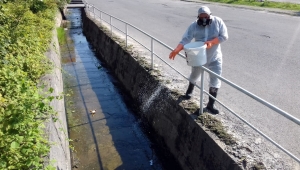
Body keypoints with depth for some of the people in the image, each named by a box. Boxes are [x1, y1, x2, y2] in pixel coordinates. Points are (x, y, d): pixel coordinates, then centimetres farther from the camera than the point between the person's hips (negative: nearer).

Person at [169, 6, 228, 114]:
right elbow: (185, 39, -21)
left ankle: (210, 105, 8)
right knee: (194, 76, 23)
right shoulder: (194, 26, -13)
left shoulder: (218, 22, -12)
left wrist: (211, 42, -30)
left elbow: (224, 36, -14)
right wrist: (176, 50, -38)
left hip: (214, 58, 0)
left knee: (215, 81, -4)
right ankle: (189, 90, 53)